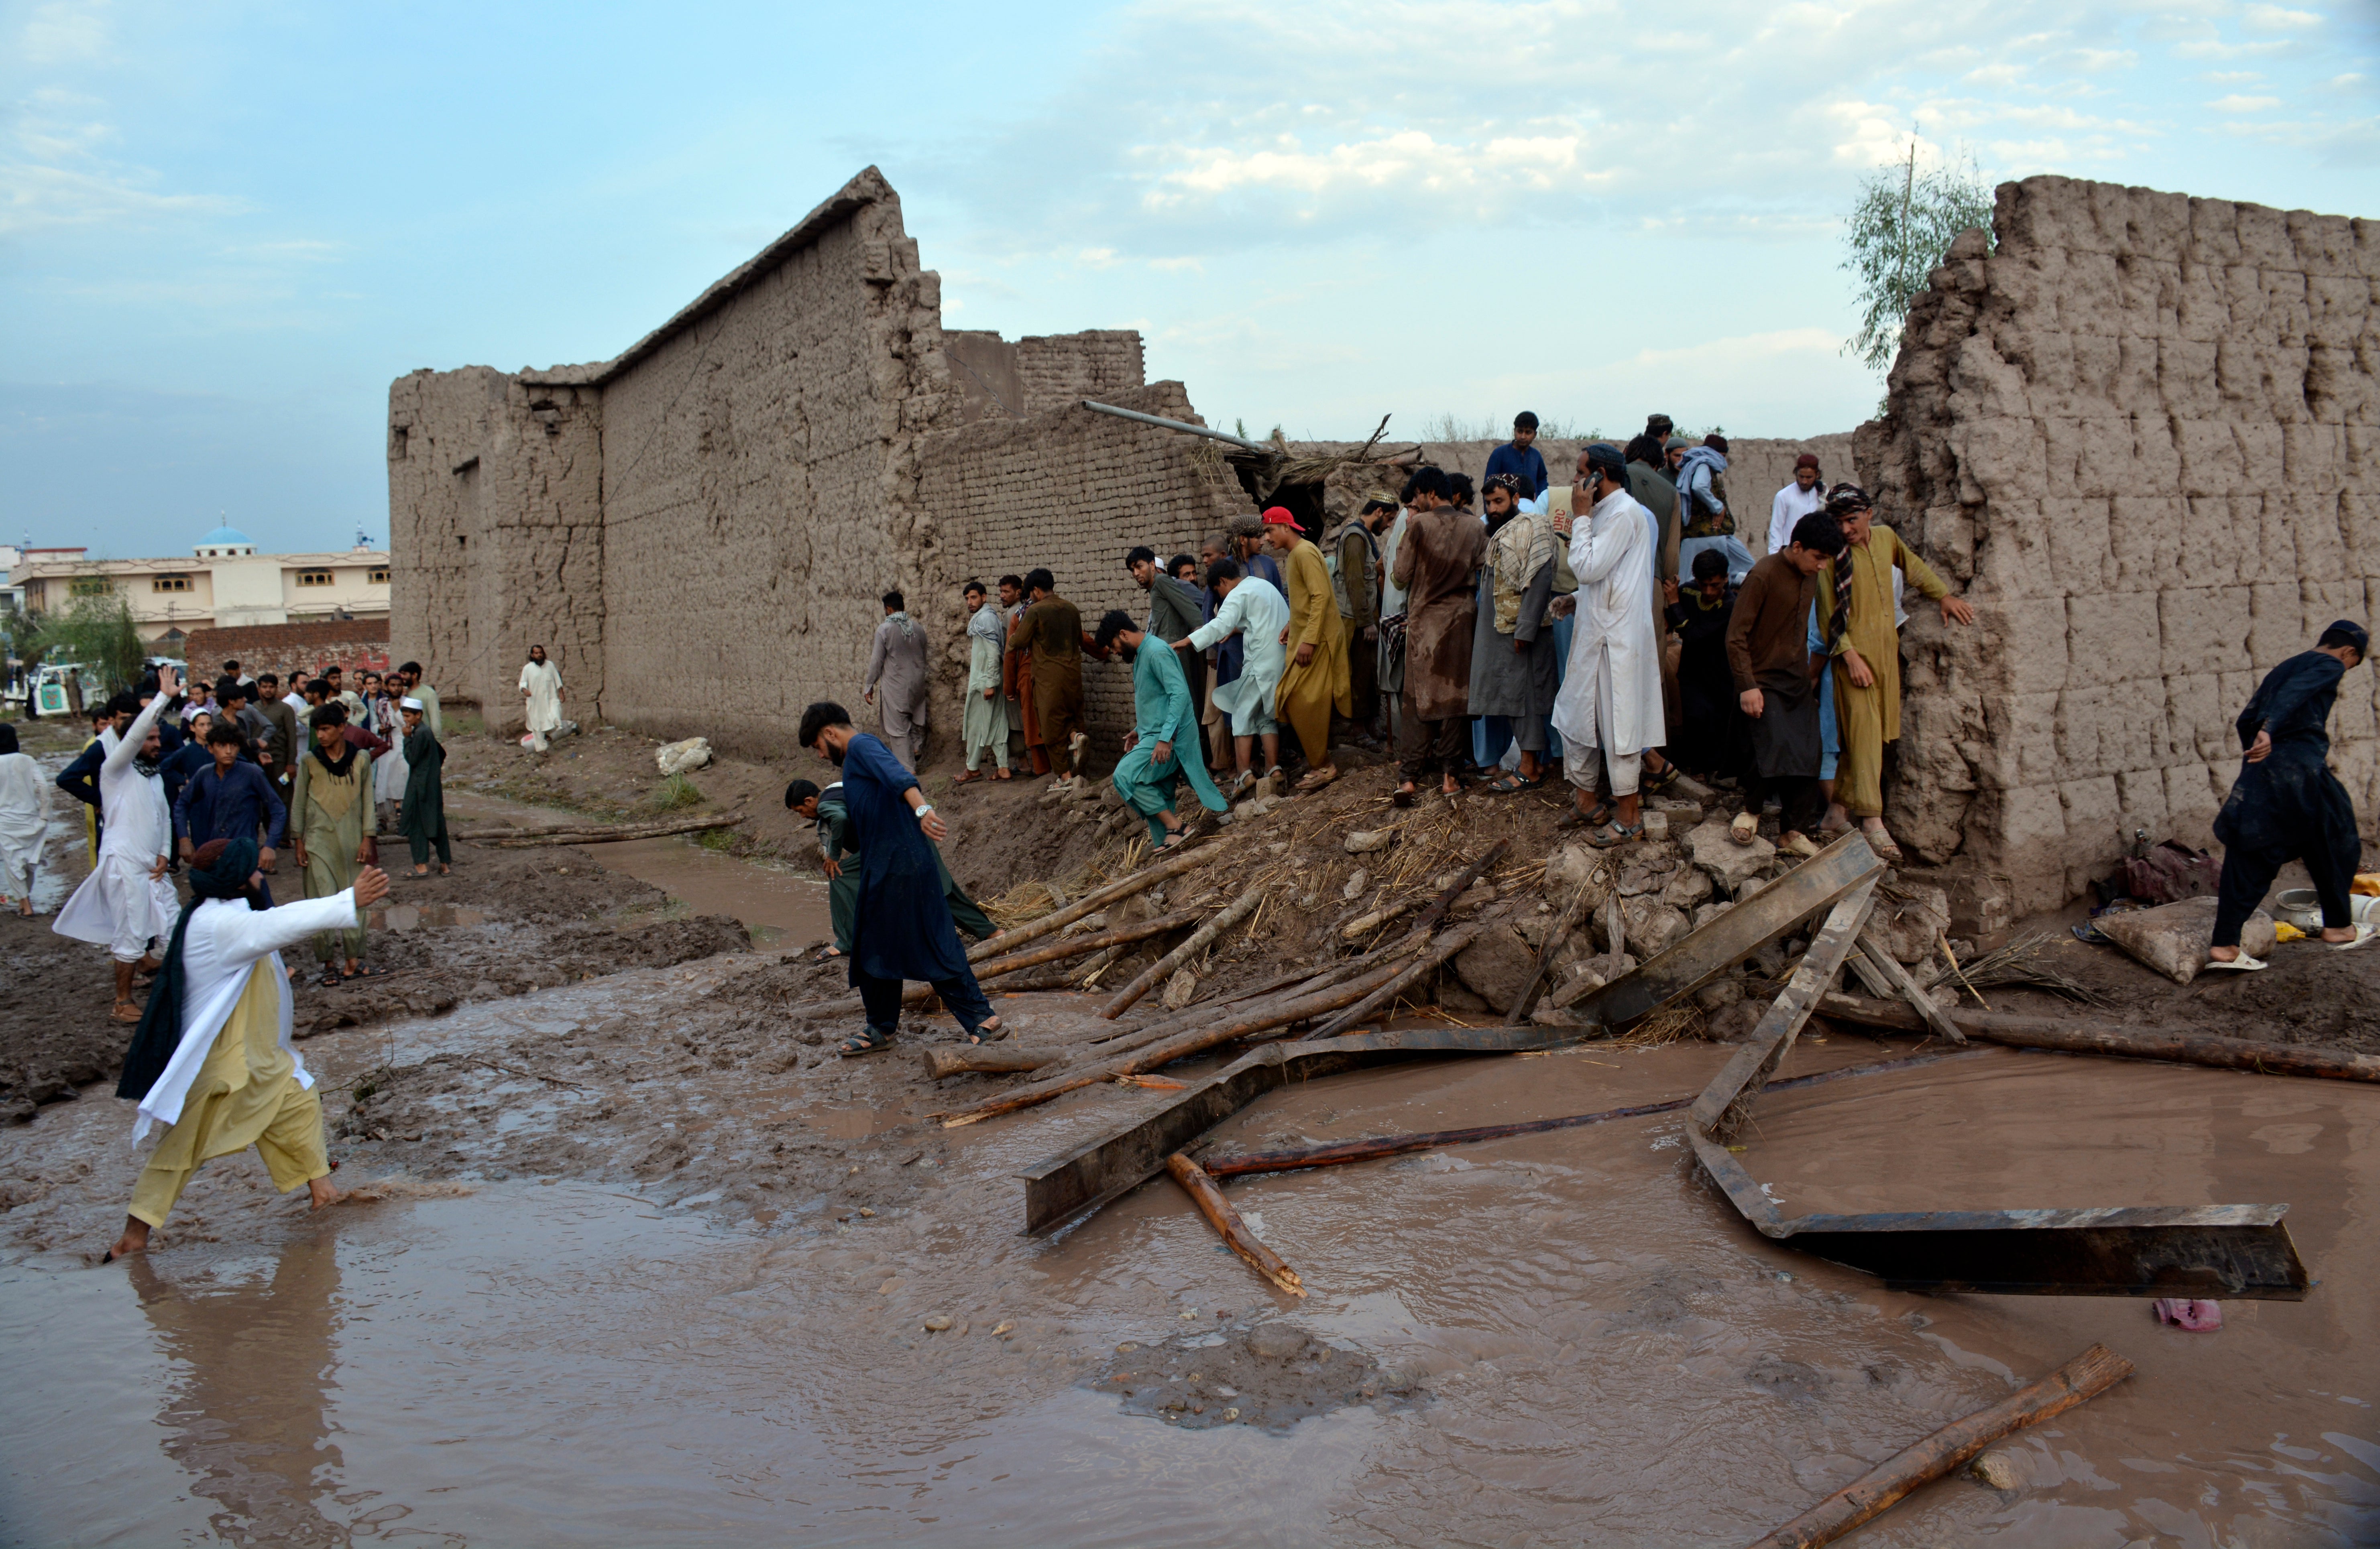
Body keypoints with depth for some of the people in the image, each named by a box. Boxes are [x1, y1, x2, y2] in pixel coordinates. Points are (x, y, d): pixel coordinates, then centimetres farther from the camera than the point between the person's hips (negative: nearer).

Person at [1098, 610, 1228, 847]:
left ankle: (1175, 827, -17)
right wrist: (1140, 730, 28)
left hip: (1168, 739, -10)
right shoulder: (1142, 654, 16)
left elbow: (1180, 694, -25)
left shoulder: (1156, 652, -16)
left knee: (1124, 776, -22)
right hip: (1156, 736, 10)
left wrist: (1165, 738, -30)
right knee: (1159, 799, 9)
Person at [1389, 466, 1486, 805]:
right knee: (1455, 695, 8)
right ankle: (1449, 774, 8)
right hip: (1460, 621, 2)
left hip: (1423, 621, -2)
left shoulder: (1419, 525, -10)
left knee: (1418, 698, 2)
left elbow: (1401, 577, -6)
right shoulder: (1474, 528, 0)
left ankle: (1408, 777, -1)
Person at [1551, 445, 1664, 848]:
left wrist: (1580, 516, -15)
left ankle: (1628, 818, 7)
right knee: (1576, 717, 15)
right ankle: (1587, 802, 27)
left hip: (1617, 638, -10)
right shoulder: (1604, 512, 14)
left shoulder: (1625, 514, -16)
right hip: (1594, 633, 10)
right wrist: (1572, 600, 11)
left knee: (1618, 725, -3)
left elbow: (1587, 569, -22)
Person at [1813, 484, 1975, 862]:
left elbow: (1915, 568, 25)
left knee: (1880, 731, 9)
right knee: (1864, 732, -11)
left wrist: (1944, 596, 13)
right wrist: (1851, 657, -17)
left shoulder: (1886, 538, 7)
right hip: (1854, 651, -6)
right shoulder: (1833, 556, -10)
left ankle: (1842, 803, 23)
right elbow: (1829, 615, -10)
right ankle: (1872, 822, -14)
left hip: (1887, 648, 6)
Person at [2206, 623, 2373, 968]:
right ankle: (2338, 926, 27)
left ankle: (2224, 946, -3)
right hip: (2300, 769, -7)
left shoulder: (2284, 667, 24)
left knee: (2250, 861, 4)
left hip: (2259, 772, 7)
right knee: (2334, 845, 15)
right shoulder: (2329, 666, 1)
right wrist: (2270, 731, -35)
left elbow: (2245, 721, 21)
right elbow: (2294, 693, -20)